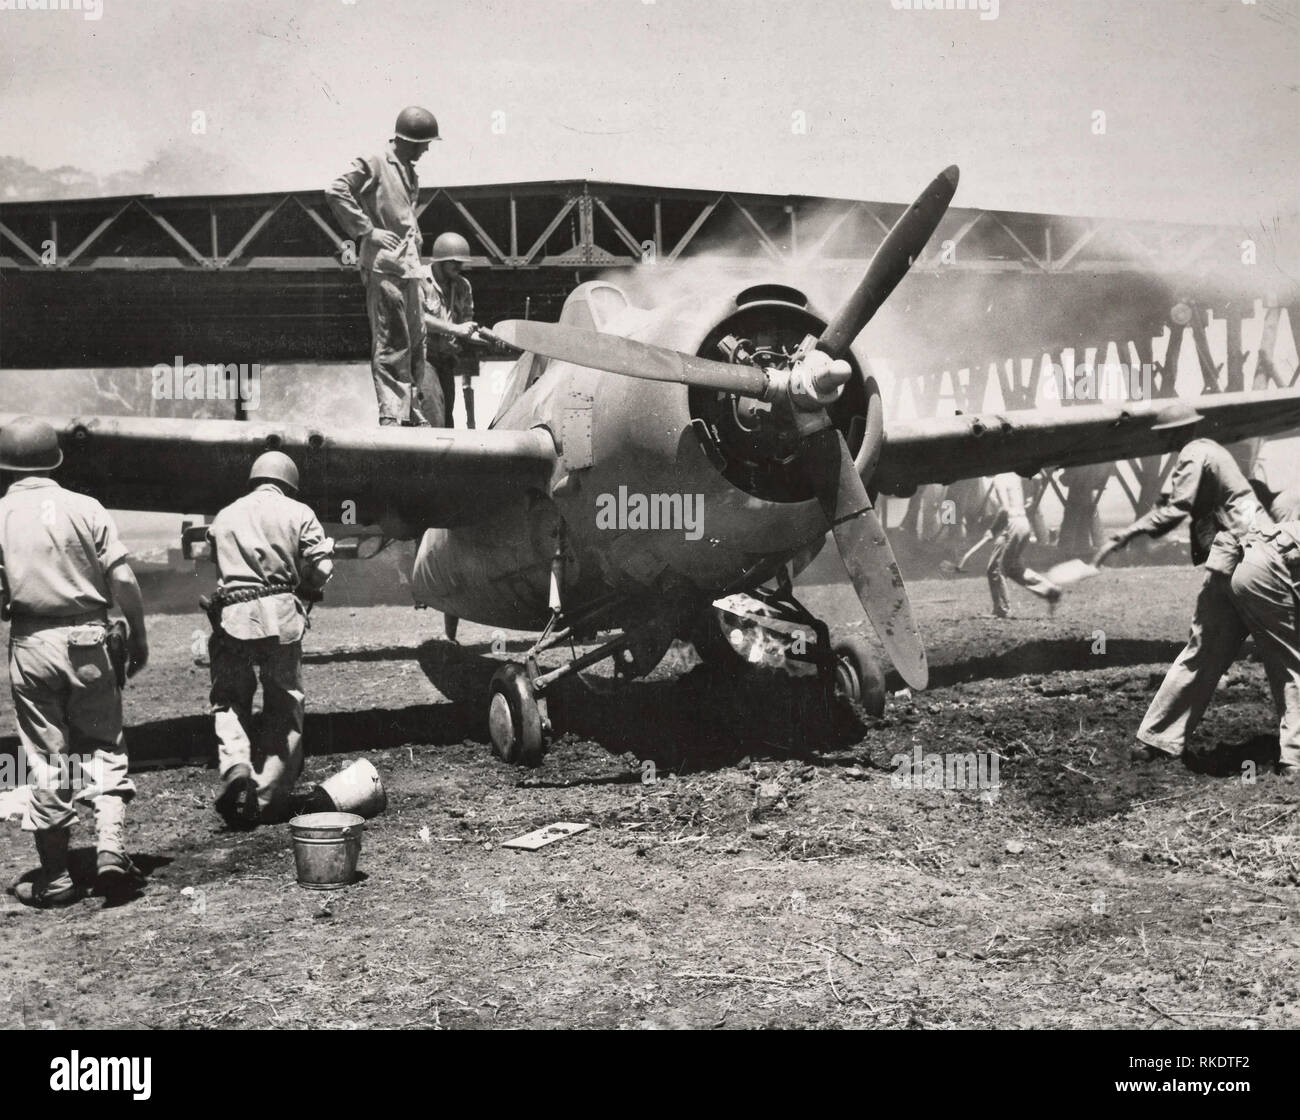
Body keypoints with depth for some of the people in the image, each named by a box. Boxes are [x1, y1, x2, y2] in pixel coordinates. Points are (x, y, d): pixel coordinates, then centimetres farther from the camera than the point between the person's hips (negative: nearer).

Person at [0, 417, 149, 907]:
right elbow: (123, 580, -5)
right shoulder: (86, 508, 0)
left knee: (47, 758, 8)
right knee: (105, 744, 13)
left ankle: (55, 877, 13)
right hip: (88, 639, 0)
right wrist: (139, 635, 4)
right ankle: (111, 847, -2)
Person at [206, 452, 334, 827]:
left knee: (229, 701, 11)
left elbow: (217, 565, 9)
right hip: (280, 614, -1)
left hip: (232, 614, 1)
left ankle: (235, 766, -15)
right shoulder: (298, 513, 7)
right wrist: (304, 591, 18)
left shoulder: (224, 516, 15)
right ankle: (271, 799, 8)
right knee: (285, 707, 8)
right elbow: (320, 567, 0)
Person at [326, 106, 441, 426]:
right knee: (391, 345, -9)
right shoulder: (374, 165, -6)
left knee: (415, 340, 12)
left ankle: (412, 411, 20)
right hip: (383, 268, -9)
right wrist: (367, 231, -17)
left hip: (408, 269, 9)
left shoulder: (410, 173, 20)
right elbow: (336, 191, -16)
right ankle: (391, 415, -8)